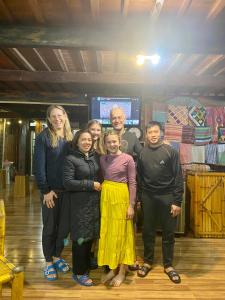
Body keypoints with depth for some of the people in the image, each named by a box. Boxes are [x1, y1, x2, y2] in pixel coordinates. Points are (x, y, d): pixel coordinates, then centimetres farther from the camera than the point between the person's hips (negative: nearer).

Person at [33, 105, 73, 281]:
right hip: (51, 191, -4)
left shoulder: (70, 138, 6)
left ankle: (57, 256, 34)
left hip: (67, 190, 4)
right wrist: (45, 191, -14)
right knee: (49, 227, 9)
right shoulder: (43, 137, -8)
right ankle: (49, 262, 26)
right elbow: (39, 166, -11)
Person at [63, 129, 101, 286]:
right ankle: (79, 272, 22)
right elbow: (67, 182, -16)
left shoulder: (96, 156, 8)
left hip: (94, 202, 6)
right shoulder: (71, 159, -9)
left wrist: (99, 185, 1)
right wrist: (90, 184, -16)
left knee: (90, 236, 13)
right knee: (80, 237, 4)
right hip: (79, 204, -5)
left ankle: (86, 266, 34)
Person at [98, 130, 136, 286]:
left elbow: (132, 183, -7)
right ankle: (112, 269, 28)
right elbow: (101, 178, 10)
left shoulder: (128, 159, -7)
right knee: (107, 233, 11)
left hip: (121, 197, -4)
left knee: (121, 232, 6)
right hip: (106, 196, 5)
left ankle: (122, 271, 22)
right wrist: (102, 197, 5)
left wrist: (131, 205, -11)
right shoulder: (102, 159, 6)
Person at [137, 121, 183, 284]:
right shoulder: (142, 153, 2)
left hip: (167, 197, -2)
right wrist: (138, 198, 4)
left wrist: (177, 201, -11)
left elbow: (178, 177, -7)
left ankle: (168, 265, 26)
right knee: (148, 232, 12)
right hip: (148, 197, 2)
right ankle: (148, 262, 30)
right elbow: (139, 177, 7)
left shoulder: (171, 151, -6)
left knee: (168, 233, 9)